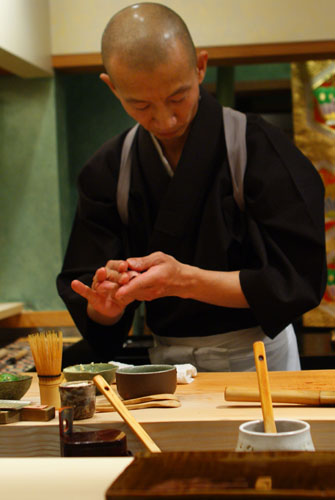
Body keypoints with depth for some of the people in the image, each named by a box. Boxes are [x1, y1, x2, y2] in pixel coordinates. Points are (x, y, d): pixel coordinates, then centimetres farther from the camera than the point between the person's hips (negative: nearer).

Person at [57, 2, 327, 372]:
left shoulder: (260, 149, -9)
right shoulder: (107, 171, 1)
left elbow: (296, 281, -11)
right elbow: (91, 312, 2)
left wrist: (184, 280, -22)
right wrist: (107, 303, -22)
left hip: (258, 358, -3)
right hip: (168, 364, 4)